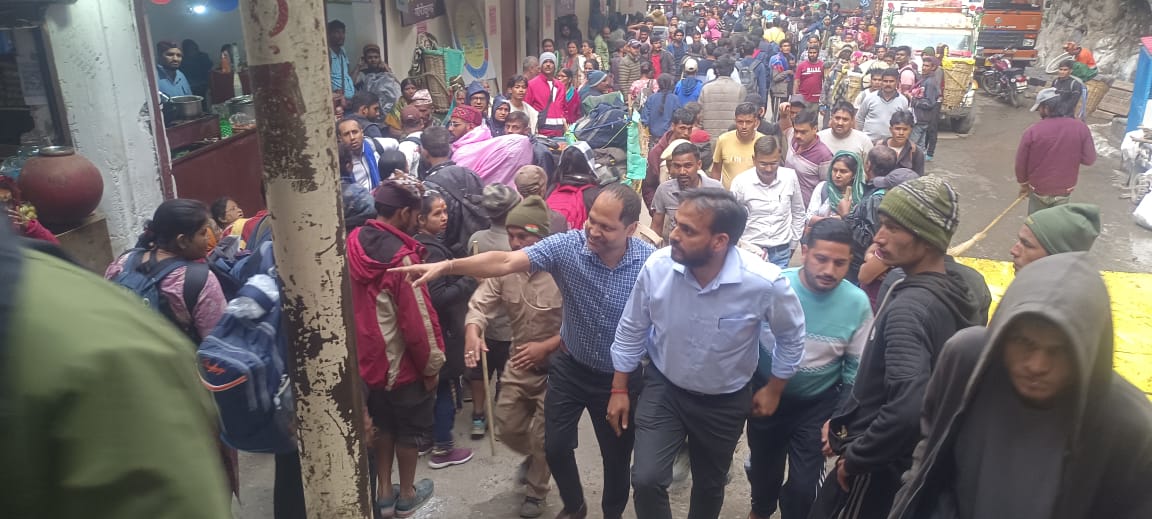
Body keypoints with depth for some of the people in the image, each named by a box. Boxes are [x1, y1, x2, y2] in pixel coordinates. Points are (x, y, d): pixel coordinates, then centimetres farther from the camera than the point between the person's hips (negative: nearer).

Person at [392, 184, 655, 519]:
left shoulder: (651, 261, -21)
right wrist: (447, 266, -43)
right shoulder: (567, 246, -21)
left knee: (617, 458, 14)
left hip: (620, 377, -1)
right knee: (556, 447, 13)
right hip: (570, 367, 2)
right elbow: (504, 263, -30)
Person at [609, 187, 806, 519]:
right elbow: (632, 330, -7)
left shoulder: (764, 282, -30)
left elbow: (791, 335, -7)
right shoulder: (658, 266, -25)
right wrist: (619, 389, 0)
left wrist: (774, 390, 2)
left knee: (709, 485, 20)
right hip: (662, 387, 0)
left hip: (725, 400, 0)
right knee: (646, 480, -9)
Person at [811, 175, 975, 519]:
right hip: (906, 457, 9)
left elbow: (907, 409, -38)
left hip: (879, 465, -9)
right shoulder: (949, 294, 2)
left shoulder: (908, 307, -27)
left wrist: (853, 458, -23)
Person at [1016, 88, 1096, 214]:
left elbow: (1021, 163, -8)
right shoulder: (1080, 128, -12)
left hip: (1039, 189, -2)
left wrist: (1024, 183, 9)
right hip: (1065, 190, 2)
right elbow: (1089, 159, -5)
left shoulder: (1032, 131, -17)